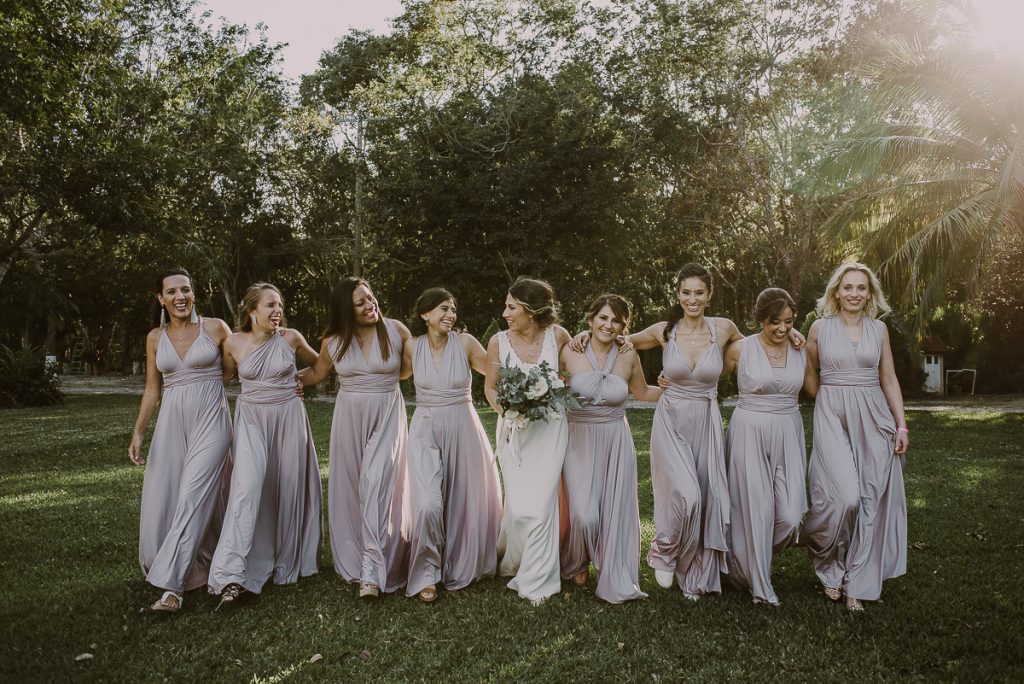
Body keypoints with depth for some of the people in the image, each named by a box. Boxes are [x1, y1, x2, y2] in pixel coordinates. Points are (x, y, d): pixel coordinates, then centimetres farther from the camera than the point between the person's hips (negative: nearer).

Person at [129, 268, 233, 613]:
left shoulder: (215, 327, -2)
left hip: (210, 420, -4)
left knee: (193, 498, -12)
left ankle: (172, 585, -10)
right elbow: (152, 390, 13)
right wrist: (137, 433, 7)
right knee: (162, 499, 2)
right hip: (172, 423, 4)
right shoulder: (155, 338, 9)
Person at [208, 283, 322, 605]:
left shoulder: (291, 337, -5)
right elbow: (225, 376, 15)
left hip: (288, 418, 1)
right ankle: (232, 575, -17)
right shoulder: (234, 343, -4)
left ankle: (287, 563, 23)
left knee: (288, 490, 6)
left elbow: (318, 362, 16)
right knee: (247, 488, -16)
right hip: (251, 419, -1)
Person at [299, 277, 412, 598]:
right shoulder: (333, 342, 0)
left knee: (376, 486, -12)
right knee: (349, 487, 7)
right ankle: (353, 560, 23)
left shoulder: (396, 330, -7)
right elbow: (316, 373, 18)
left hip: (387, 415, -3)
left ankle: (372, 571, -10)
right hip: (349, 416, 3)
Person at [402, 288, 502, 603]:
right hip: (425, 432, 0)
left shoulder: (465, 342, -5)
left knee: (463, 502, 8)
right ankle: (426, 573, 7)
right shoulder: (413, 346, -1)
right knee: (429, 504, -13)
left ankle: (460, 568, 30)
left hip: (463, 431, 0)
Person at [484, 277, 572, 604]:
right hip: (514, 430, 1)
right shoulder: (499, 341, -6)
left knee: (540, 505, -4)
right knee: (519, 506, -1)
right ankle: (512, 562, 31)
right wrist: (507, 410, -12)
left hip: (549, 428, 0)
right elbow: (490, 387, 4)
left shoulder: (557, 335, -7)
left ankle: (535, 580, 15)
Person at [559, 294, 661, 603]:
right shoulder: (570, 352, -6)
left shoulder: (629, 356, -1)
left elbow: (642, 392, 16)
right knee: (584, 513, -8)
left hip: (616, 442, 2)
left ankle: (616, 582, 21)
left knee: (616, 511, 3)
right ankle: (576, 564, 25)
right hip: (579, 441, -2)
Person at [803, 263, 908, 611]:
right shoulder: (820, 327, 2)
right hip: (833, 416, -3)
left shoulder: (879, 328, 8)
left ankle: (856, 584, 18)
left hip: (873, 418, 3)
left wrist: (901, 425, 5)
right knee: (845, 496, -16)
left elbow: (888, 379, 9)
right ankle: (828, 565, 12)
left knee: (869, 500, 3)